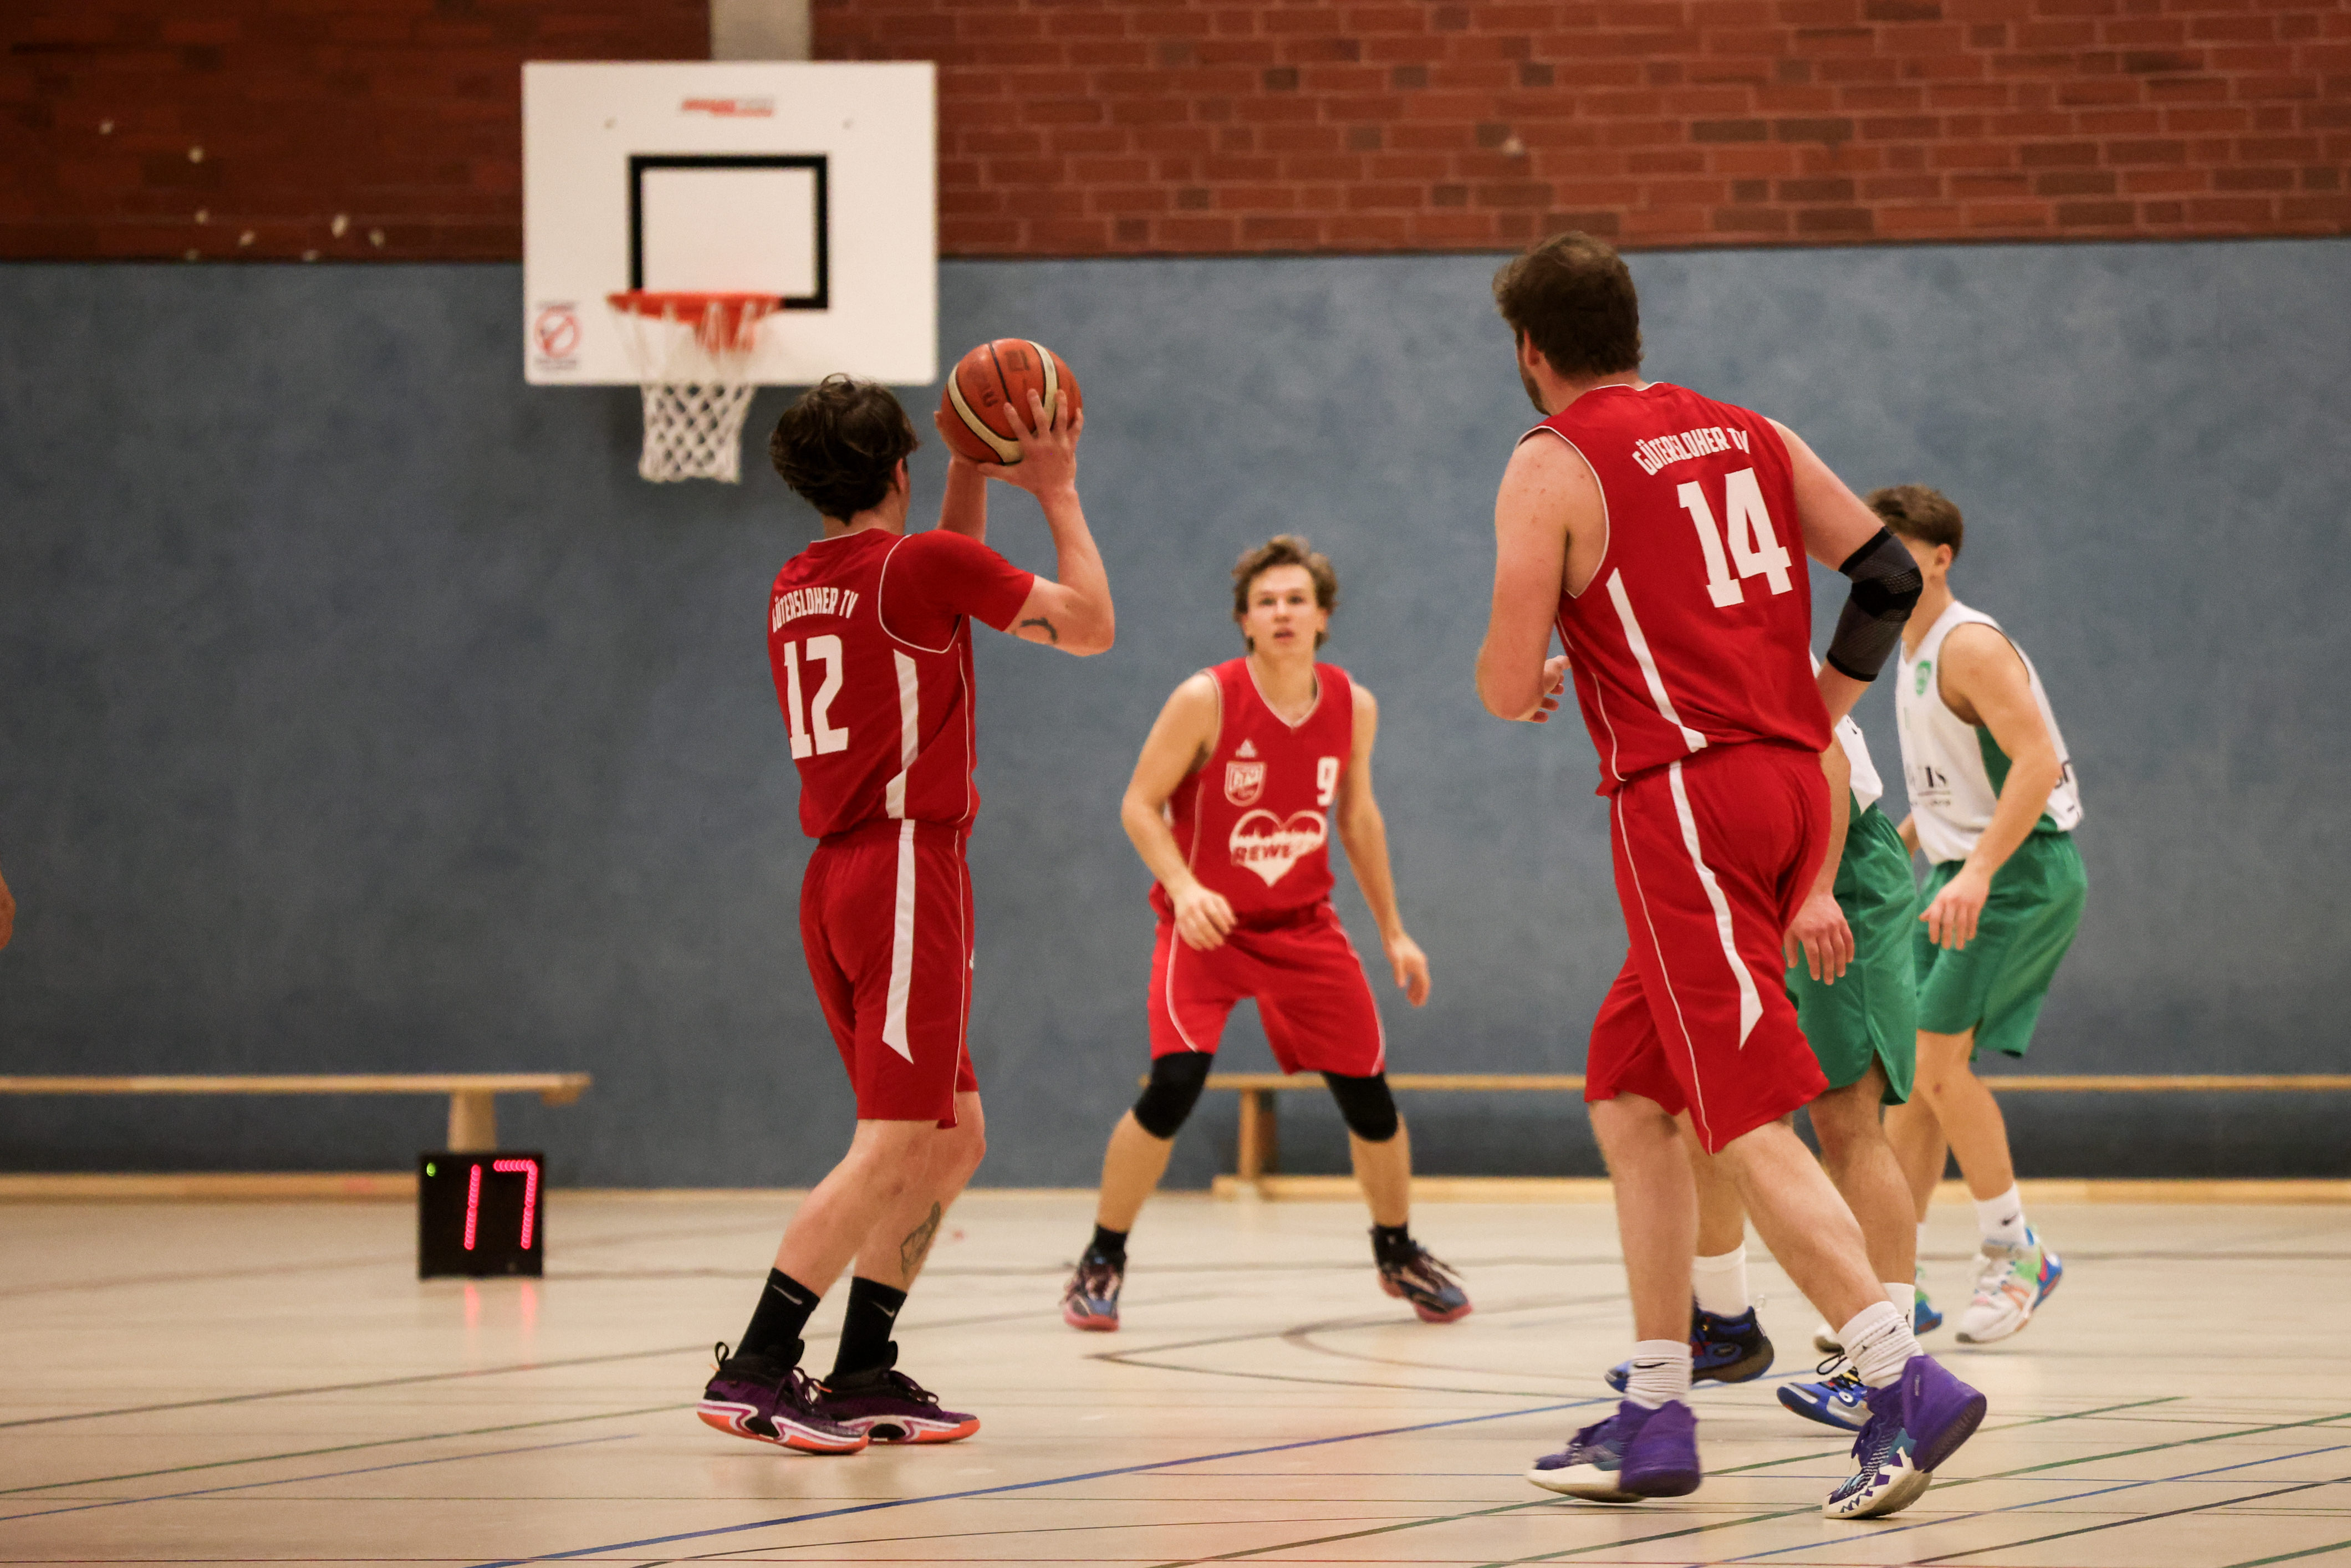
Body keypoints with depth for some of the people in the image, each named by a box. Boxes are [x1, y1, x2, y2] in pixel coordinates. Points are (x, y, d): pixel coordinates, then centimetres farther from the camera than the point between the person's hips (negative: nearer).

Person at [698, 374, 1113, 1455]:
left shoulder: (794, 589, 13)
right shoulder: (922, 562, -9)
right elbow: (1089, 626, 1)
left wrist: (975, 477, 27)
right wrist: (1057, 492, 11)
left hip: (839, 880, 9)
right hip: (907, 870, -9)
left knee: (952, 1141, 14)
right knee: (892, 1149, -10)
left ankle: (863, 1375, 12)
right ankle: (752, 1373, -16)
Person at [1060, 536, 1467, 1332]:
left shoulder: (1352, 707, -3)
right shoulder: (1207, 700, -17)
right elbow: (1140, 805, -13)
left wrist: (1393, 930, 14)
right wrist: (1184, 887, -29)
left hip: (1303, 925, 4)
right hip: (1206, 924, -4)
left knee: (1369, 1094, 2)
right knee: (1174, 1086, -22)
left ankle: (1399, 1254, 27)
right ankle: (1100, 1264, -6)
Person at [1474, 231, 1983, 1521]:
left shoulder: (1552, 467, -5)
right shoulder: (1748, 436, 15)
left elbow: (1509, 687, -9)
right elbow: (1891, 577, 11)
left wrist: (1527, 686, 14)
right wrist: (1817, 715, 20)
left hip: (1683, 799, -8)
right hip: (1790, 784, 8)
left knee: (1749, 1125, -11)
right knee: (1629, 1098, 16)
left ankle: (1906, 1381, -23)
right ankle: (1655, 1420, 15)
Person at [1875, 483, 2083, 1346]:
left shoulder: (1969, 646, -15)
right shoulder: (1917, 656, 14)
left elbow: (2037, 763, -26)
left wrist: (1977, 872, -33)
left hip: (2021, 874, -10)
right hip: (1960, 874, 10)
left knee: (1938, 1058, -15)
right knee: (1911, 1067, 5)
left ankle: (2013, 1252, -1)